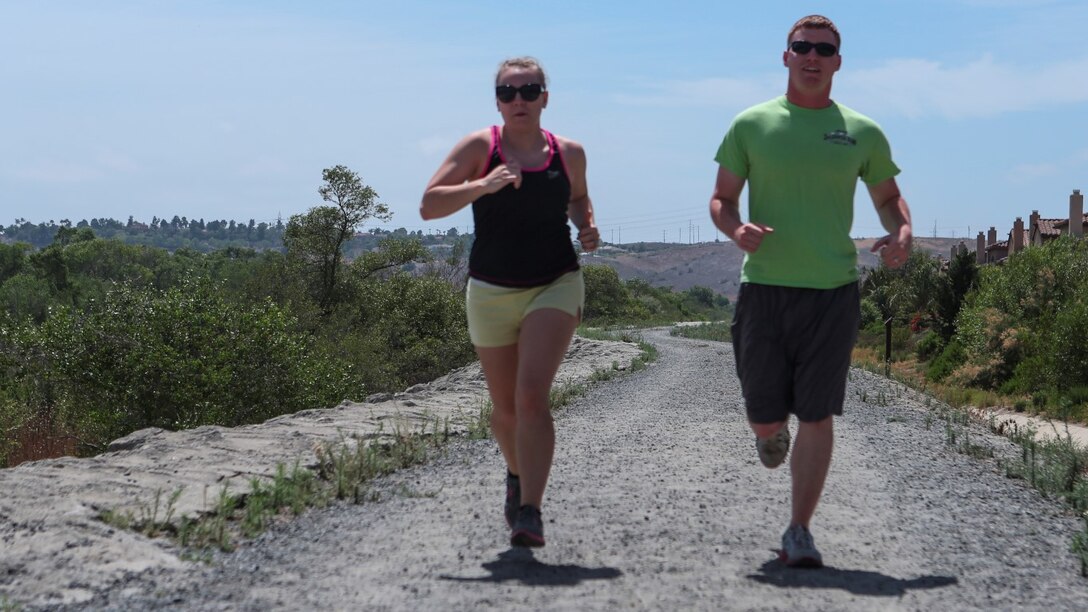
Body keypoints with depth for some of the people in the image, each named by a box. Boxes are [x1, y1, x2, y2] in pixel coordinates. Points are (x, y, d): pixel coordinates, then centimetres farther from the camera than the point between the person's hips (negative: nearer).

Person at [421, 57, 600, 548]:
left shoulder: (568, 153, 3)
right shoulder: (480, 147, -4)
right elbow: (429, 205, -12)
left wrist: (587, 226, 3)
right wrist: (481, 185, -25)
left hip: (555, 286, -1)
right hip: (492, 291, 1)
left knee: (532, 396, -19)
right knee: (506, 407, 14)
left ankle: (530, 513, -19)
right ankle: (517, 474, 46)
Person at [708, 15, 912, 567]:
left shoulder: (862, 133, 8)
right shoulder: (751, 125, 6)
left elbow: (887, 195, 20)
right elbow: (721, 200, 9)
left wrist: (902, 233, -2)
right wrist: (736, 229, -14)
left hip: (832, 291, 0)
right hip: (763, 287, 0)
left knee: (817, 415, -4)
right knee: (764, 416, 3)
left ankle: (799, 532, 7)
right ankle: (773, 430, 42)